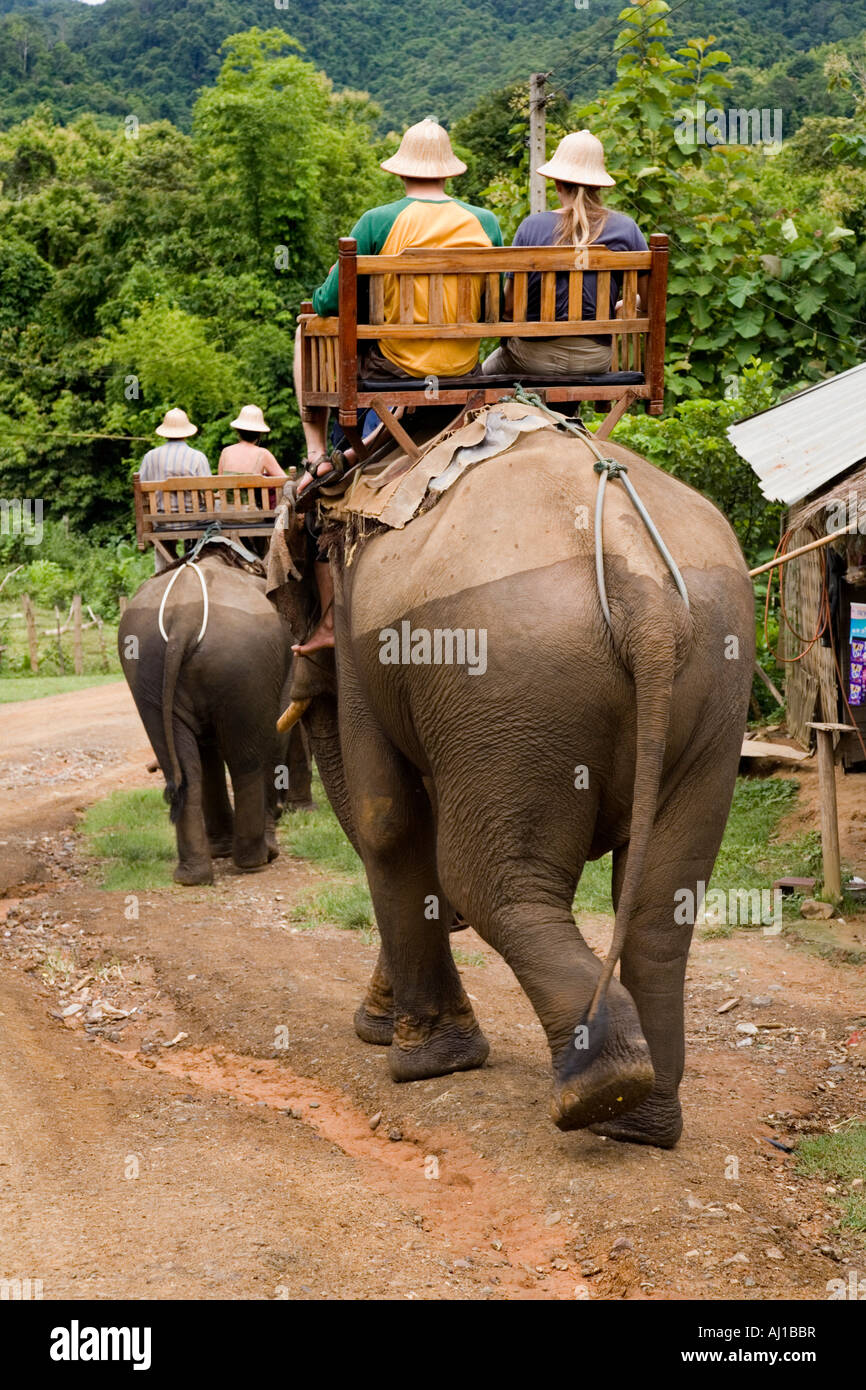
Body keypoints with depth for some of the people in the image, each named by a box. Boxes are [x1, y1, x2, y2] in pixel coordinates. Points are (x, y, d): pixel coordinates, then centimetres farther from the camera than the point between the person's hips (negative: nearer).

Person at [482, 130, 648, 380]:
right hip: (595, 359, 3)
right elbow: (648, 299, 0)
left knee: (486, 370, 31)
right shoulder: (626, 229, -7)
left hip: (536, 358, -2)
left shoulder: (532, 226, -12)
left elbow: (509, 306, -9)